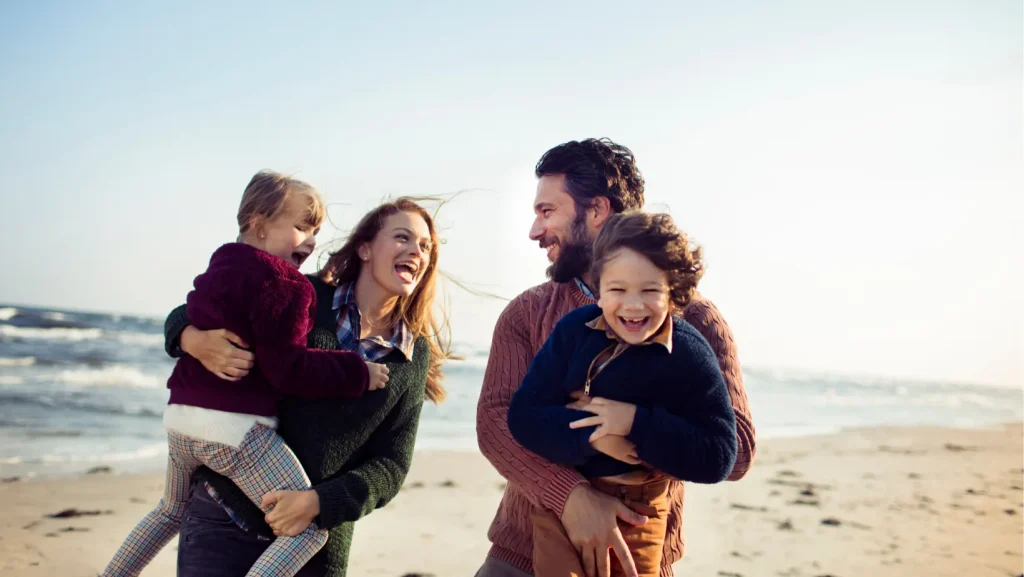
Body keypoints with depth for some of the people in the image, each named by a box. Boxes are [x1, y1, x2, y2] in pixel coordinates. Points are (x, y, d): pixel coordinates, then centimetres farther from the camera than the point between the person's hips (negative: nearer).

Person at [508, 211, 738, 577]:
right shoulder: (574, 329, -9)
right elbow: (523, 416, -11)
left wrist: (636, 422, -25)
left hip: (635, 512, -1)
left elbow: (718, 459, -17)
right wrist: (592, 434, -27)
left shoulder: (691, 356, -14)